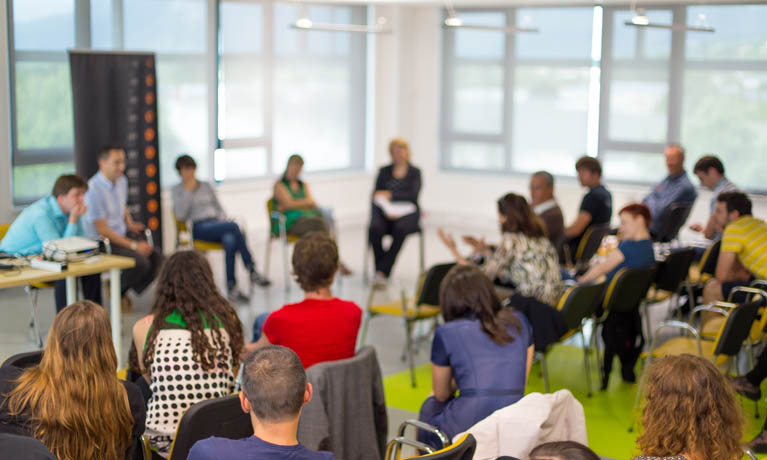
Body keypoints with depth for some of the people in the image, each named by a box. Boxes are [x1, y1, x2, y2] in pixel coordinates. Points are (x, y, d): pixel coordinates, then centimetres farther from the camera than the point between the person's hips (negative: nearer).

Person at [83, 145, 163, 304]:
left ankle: (123, 291, 7)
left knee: (156, 259, -8)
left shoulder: (121, 181, 6)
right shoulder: (94, 189, -21)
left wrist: (130, 223, 6)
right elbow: (102, 230, -20)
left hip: (121, 237, 9)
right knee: (140, 262, -27)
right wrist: (134, 246, -19)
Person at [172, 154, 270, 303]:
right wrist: (188, 191, -5)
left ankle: (231, 288, -40)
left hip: (216, 222, 4)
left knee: (230, 241, -35)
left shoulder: (206, 186, 23)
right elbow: (180, 214, -4)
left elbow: (219, 208, 24)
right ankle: (251, 269, -32)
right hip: (198, 228, -4)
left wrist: (223, 220, 2)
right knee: (233, 226, -33)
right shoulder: (177, 190, 11)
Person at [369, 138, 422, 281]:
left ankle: (383, 270, -32)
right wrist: (385, 210, -14)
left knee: (400, 229, -36)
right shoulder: (384, 171, 14)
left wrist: (390, 195, -15)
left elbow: (413, 195, -6)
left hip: (407, 212, -1)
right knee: (375, 229, -33)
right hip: (385, 212, 1)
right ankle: (380, 270, -26)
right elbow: (376, 195, 5)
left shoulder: (415, 172, 9)